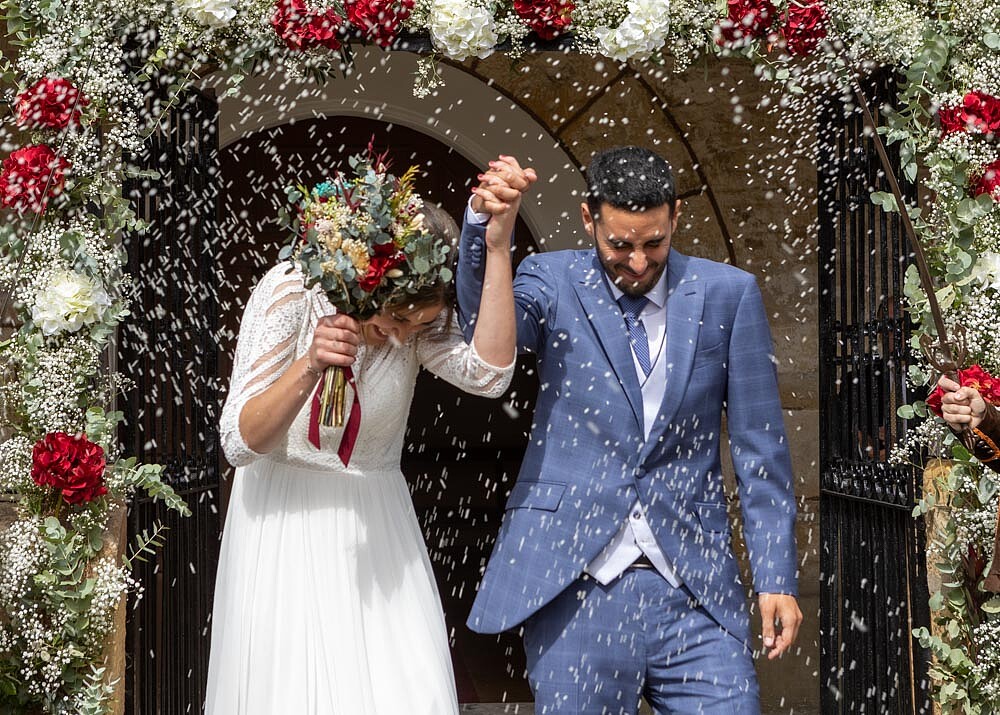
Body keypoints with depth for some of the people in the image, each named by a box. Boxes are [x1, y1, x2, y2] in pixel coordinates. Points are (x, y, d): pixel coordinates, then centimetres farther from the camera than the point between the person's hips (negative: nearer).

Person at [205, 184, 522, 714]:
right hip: (284, 523, -3)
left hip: (375, 526, 3)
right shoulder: (292, 291, -16)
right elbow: (239, 442, -19)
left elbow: (488, 373, -25)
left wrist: (498, 246, -29)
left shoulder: (417, 316, -5)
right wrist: (310, 367, -35)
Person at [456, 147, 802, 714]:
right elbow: (486, 324, -19)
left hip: (693, 587, 1)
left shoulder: (727, 295, 5)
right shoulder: (553, 284, 3)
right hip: (574, 582, -1)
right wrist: (486, 221, -36)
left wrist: (777, 577, 1)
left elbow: (760, 449, 6)